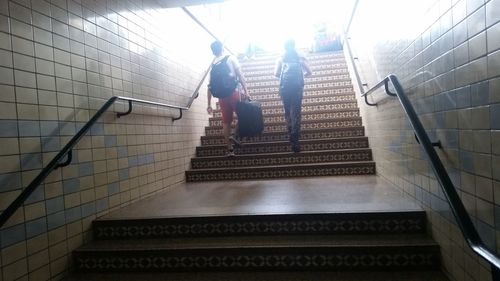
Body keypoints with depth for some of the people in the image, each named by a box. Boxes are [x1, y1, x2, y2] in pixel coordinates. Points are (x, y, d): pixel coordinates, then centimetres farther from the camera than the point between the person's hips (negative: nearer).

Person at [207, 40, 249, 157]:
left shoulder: (212, 65, 15)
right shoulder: (231, 58, 6)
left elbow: (210, 86, 11)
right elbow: (240, 75, -5)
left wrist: (209, 104, 13)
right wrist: (246, 91, -8)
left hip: (222, 96, 4)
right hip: (234, 92, -4)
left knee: (226, 122, 8)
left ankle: (230, 149, 9)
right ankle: (236, 135, -8)